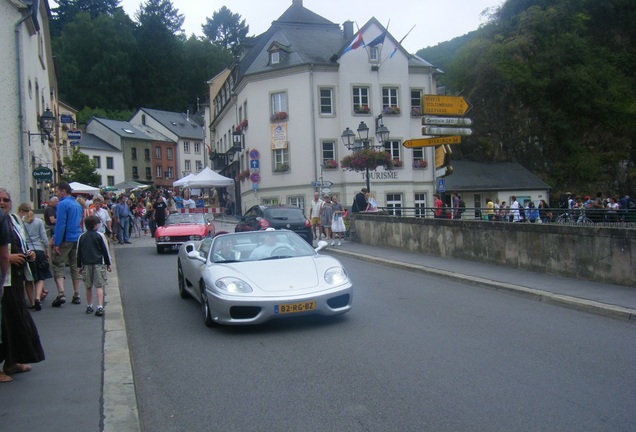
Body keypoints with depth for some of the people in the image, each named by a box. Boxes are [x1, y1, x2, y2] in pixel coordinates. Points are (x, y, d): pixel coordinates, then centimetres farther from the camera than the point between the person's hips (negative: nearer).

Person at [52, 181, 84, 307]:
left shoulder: (63, 204, -11)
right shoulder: (78, 205, 14)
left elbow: (60, 224, -17)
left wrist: (56, 243, -16)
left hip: (66, 240, -7)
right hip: (78, 239, 7)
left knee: (58, 266, -1)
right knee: (76, 267, 11)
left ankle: (61, 294, -11)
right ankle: (76, 295, 13)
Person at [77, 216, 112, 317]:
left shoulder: (81, 237, 6)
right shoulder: (100, 235, -4)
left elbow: (79, 252, 9)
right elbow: (105, 251, -2)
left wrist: (80, 266, 17)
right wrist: (108, 264, 6)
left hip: (86, 264, 3)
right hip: (98, 263, -3)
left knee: (88, 287, 13)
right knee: (99, 286, -4)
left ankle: (89, 307, 22)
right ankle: (100, 307, -14)